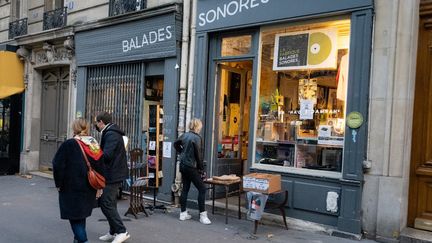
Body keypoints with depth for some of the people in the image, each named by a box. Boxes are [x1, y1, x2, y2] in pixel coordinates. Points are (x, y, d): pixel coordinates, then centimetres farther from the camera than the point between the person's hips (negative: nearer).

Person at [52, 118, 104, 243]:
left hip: (72, 187, -5)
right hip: (89, 189, 5)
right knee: (81, 215, 20)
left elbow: (58, 165, -10)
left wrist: (59, 183, 1)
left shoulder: (69, 144, -11)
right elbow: (101, 166, 5)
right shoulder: (95, 145, 3)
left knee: (75, 216, 1)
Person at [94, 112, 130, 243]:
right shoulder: (112, 133, 15)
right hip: (115, 173, 11)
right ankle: (114, 232, 25)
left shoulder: (110, 134, -17)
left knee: (106, 204, -7)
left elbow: (106, 155, -25)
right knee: (110, 203, 16)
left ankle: (121, 231, -2)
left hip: (112, 174, -11)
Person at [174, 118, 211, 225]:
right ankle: (202, 215, 0)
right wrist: (201, 168, -6)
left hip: (183, 165, 8)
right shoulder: (196, 138, -16)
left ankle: (183, 213, 20)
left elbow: (176, 144, 22)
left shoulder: (185, 135, 6)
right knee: (202, 189, -1)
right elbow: (198, 154, -16)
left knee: (185, 188, 14)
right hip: (191, 167, -8)